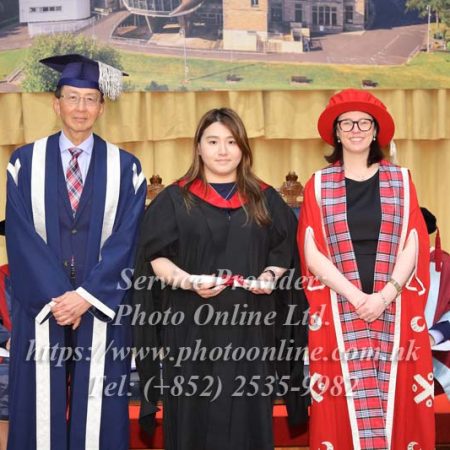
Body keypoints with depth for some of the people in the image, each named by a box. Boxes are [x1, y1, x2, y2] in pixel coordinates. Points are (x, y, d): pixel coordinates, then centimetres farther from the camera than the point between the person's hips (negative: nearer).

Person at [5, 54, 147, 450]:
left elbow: (126, 240, -3)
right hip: (41, 308, 0)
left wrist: (87, 295, -13)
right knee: (43, 407, 6)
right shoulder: (25, 163, 4)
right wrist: (54, 298, -12)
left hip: (102, 310, 0)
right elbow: (21, 238, -2)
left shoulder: (125, 168, 4)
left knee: (98, 410, 6)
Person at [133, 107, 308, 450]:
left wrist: (271, 274, -8)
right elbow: (155, 256, -1)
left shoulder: (265, 199, 11)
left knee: (247, 415, 4)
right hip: (192, 328, -1)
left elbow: (285, 249, 12)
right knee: (195, 416, 2)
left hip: (250, 326, 2)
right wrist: (187, 280, -17)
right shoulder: (175, 199, 4)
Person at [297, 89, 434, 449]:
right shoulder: (319, 185, 5)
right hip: (339, 312, -1)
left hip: (394, 311, 1)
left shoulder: (400, 181, 8)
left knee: (396, 404, 3)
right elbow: (312, 253, -3)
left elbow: (412, 246, 1)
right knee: (343, 408, 1)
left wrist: (384, 296, -13)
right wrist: (357, 297, -13)